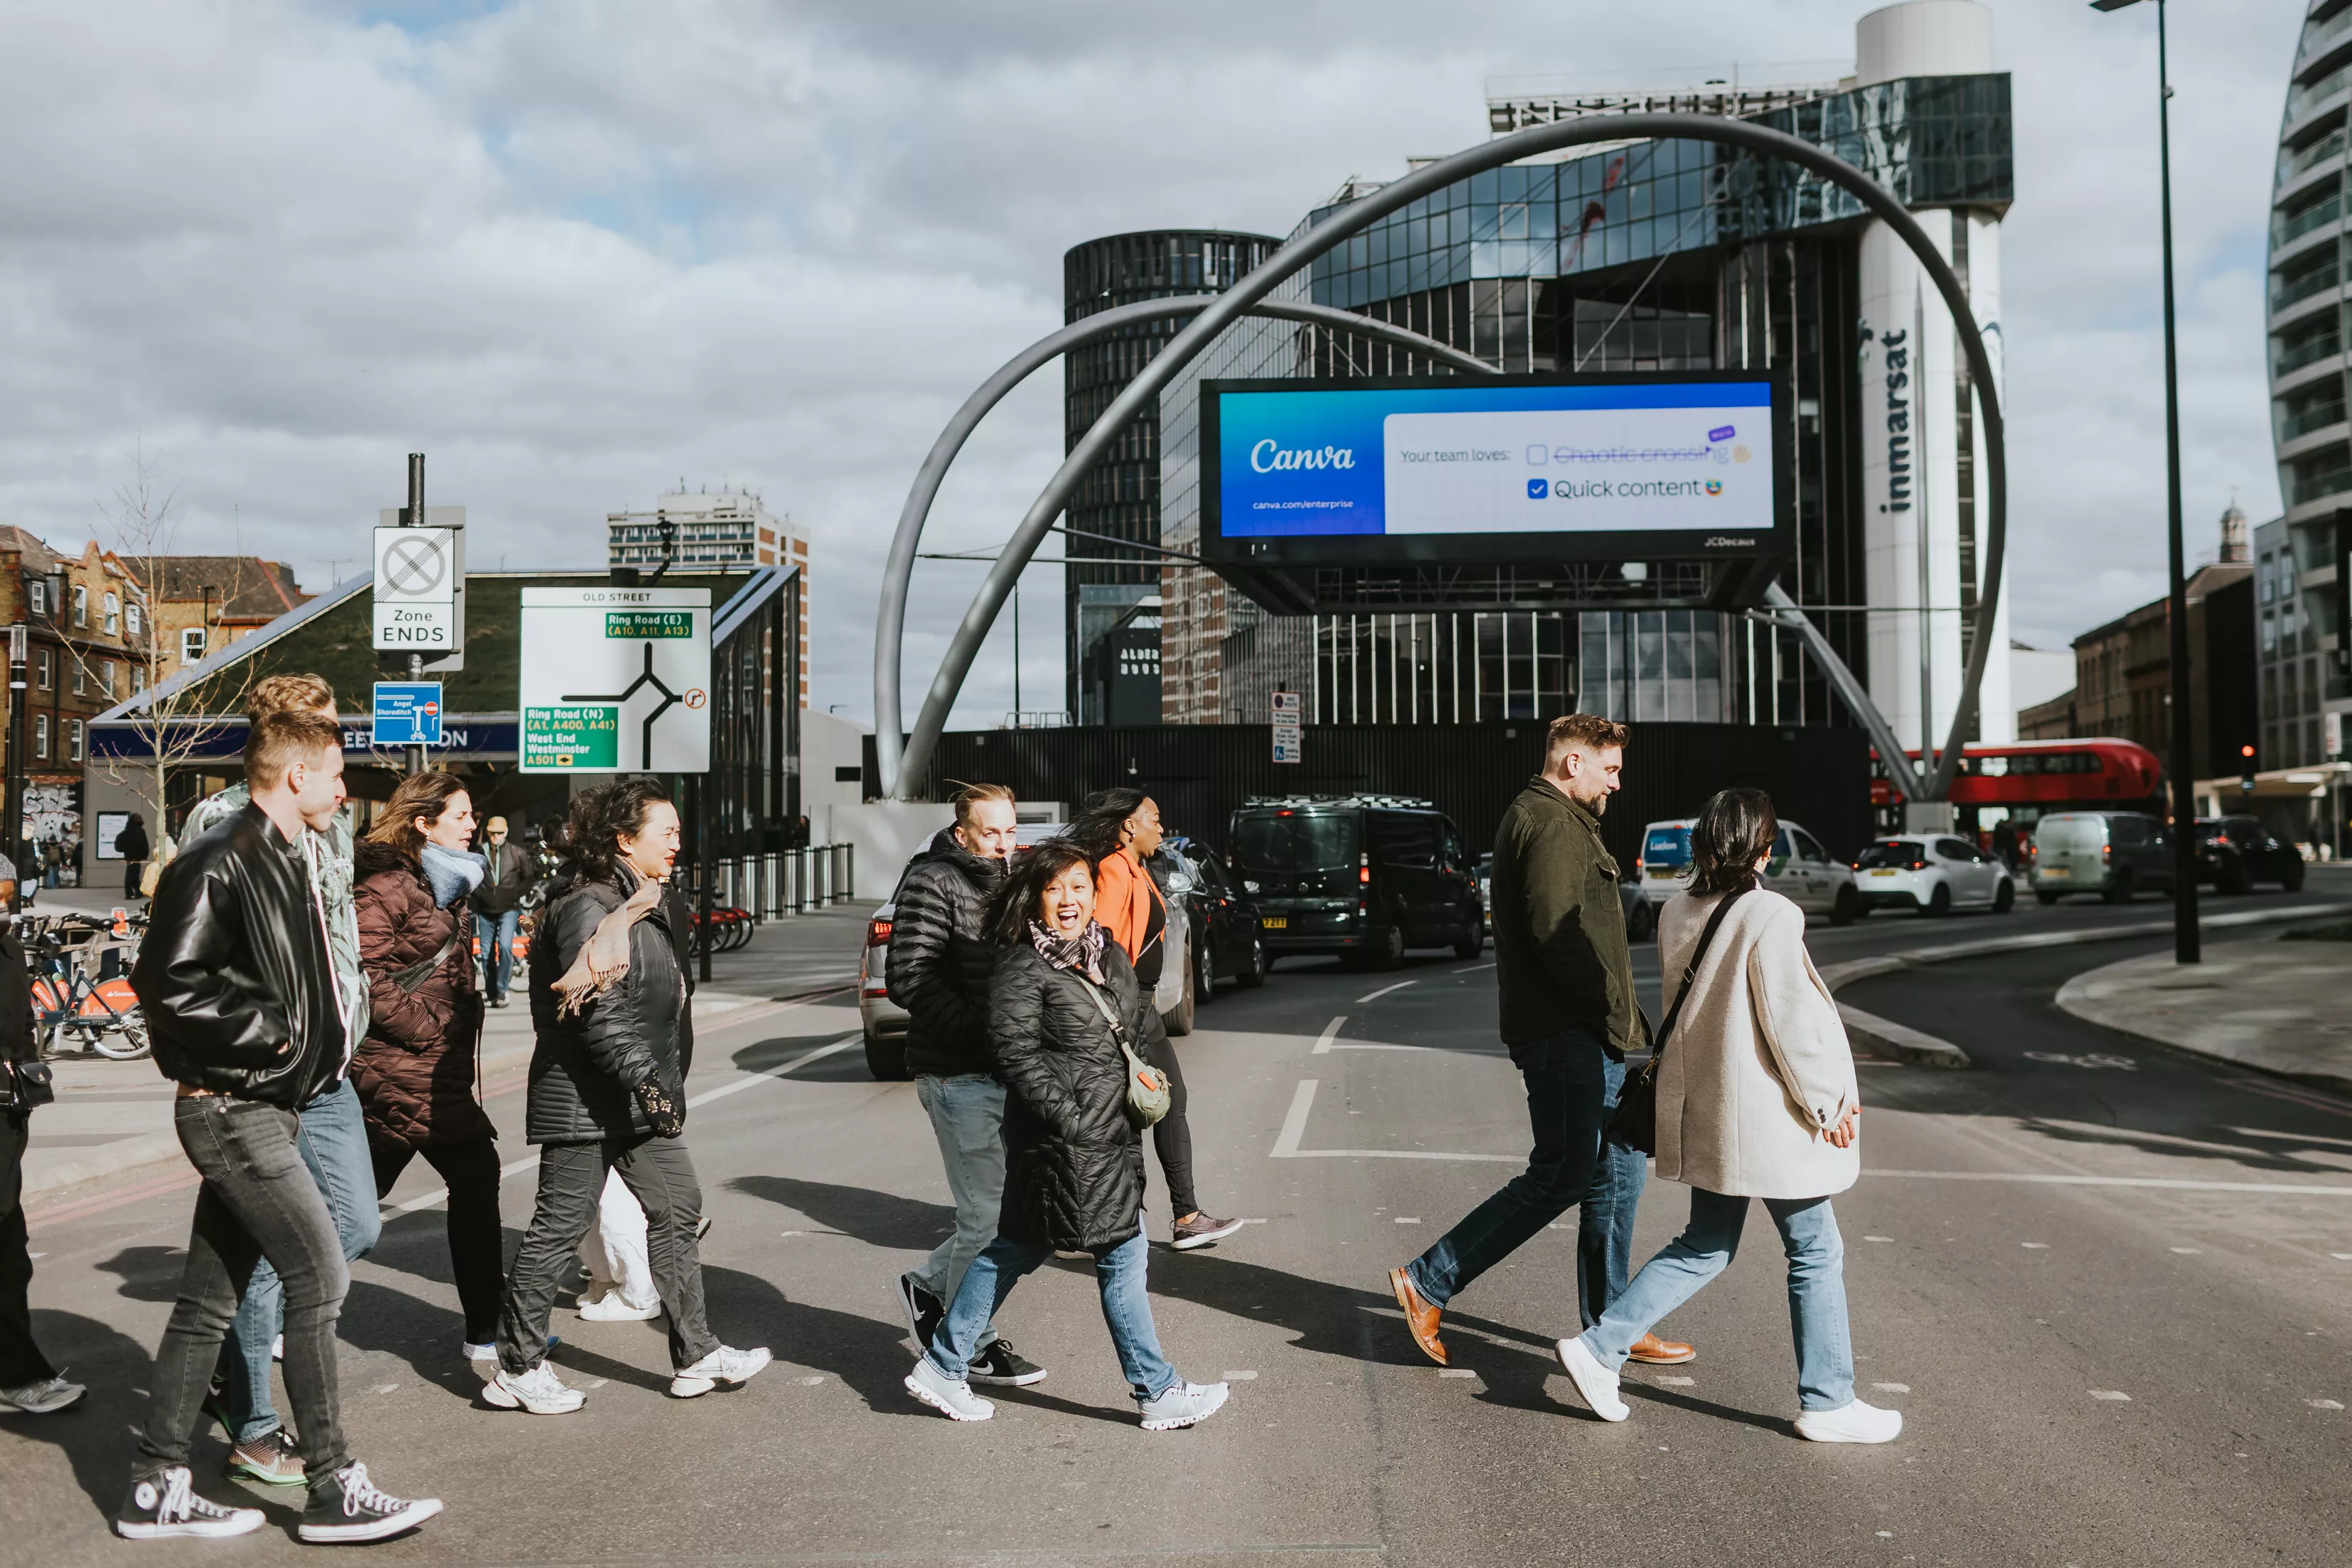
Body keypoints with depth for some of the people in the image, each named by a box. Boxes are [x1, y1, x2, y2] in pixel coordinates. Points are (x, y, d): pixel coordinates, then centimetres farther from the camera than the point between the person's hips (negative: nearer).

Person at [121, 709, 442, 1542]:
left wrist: (318, 1042, 12)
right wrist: (265, 1033, -17)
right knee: (318, 1275, -9)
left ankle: (157, 1488, 20)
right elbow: (168, 979, -23)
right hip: (232, 1108, -10)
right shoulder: (221, 864, -16)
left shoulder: (283, 863, 15)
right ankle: (333, 1488, -2)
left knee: (209, 1296, 12)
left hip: (263, 1107, 10)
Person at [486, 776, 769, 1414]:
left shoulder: (648, 903, 15)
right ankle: (517, 1368, 12)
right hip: (585, 1098, -10)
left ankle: (696, 1355, 16)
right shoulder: (588, 907, -16)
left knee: (677, 1207, 10)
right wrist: (645, 1078, -26)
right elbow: (598, 1010, -24)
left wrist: (666, 1081, 20)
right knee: (561, 1223, -1)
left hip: (640, 1095, 10)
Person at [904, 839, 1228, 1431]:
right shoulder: (1023, 968, -12)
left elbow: (1145, 1020, 26)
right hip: (1064, 1141, -8)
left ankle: (942, 1366, 24)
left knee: (1018, 1249, 14)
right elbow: (1017, 1053, -16)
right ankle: (1158, 1392, 11)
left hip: (1110, 1134, 8)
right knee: (1123, 1255, -1)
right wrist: (1069, 1117, -20)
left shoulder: (1109, 955, 12)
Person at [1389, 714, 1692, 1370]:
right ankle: (1429, 1282, -1)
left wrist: (1620, 1018, 13)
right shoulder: (1552, 826, -13)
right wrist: (1615, 1009, -16)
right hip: (1567, 1035, -11)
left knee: (1618, 1167, 12)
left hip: (1581, 1033, 11)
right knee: (1562, 1176, -8)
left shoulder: (1552, 821, 22)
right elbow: (1556, 933, -23)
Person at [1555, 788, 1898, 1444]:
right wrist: (1828, 1101, -6)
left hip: (1705, 1107, 8)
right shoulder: (1769, 916, -19)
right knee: (1816, 1250, 8)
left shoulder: (1676, 913, 4)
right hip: (1766, 1115, -7)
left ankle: (1600, 1347, 12)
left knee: (1706, 1247, 18)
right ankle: (1827, 1403, 18)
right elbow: (1792, 1019, -16)